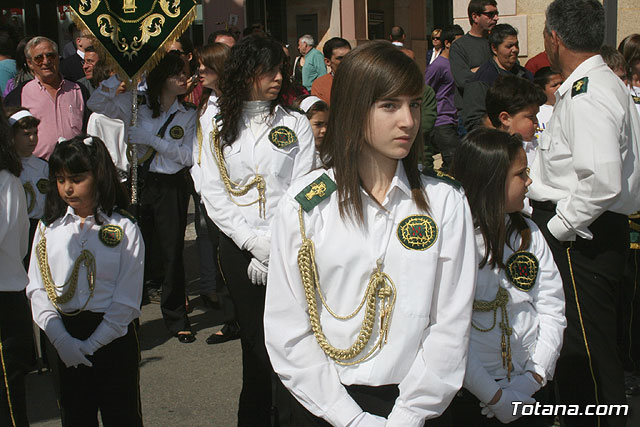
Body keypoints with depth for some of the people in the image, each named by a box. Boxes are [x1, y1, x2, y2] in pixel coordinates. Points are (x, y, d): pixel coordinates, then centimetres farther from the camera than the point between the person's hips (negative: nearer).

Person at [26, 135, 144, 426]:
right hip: (62, 339, 3)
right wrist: (60, 338, -11)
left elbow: (127, 299, -9)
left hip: (113, 338, -3)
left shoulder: (124, 230, -7)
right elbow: (37, 287, 1)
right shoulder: (49, 227, 5)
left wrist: (90, 345, -14)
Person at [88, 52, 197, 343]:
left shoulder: (188, 114, 5)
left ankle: (177, 319, 14)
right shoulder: (138, 105, 4)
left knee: (171, 254, 1)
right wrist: (121, 76, -10)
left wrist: (151, 139, -13)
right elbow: (96, 104, -1)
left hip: (172, 188, 0)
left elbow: (188, 156, -4)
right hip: (138, 184, 0)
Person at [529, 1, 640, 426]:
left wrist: (558, 227, -17)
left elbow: (603, 181, -30)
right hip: (594, 233, 11)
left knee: (587, 350, -3)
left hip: (580, 240, -11)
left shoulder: (586, 95, -19)